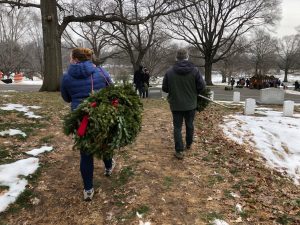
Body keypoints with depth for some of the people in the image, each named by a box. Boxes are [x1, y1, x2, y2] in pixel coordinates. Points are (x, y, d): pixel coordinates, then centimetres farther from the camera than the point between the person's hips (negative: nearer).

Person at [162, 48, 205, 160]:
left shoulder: (169, 71, -12)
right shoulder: (194, 70, -10)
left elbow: (164, 88, -5)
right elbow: (201, 86, -8)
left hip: (176, 105, -1)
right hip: (191, 104, 1)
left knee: (177, 127, 6)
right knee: (189, 125, 20)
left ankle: (179, 151, 1)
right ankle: (189, 144, 38)